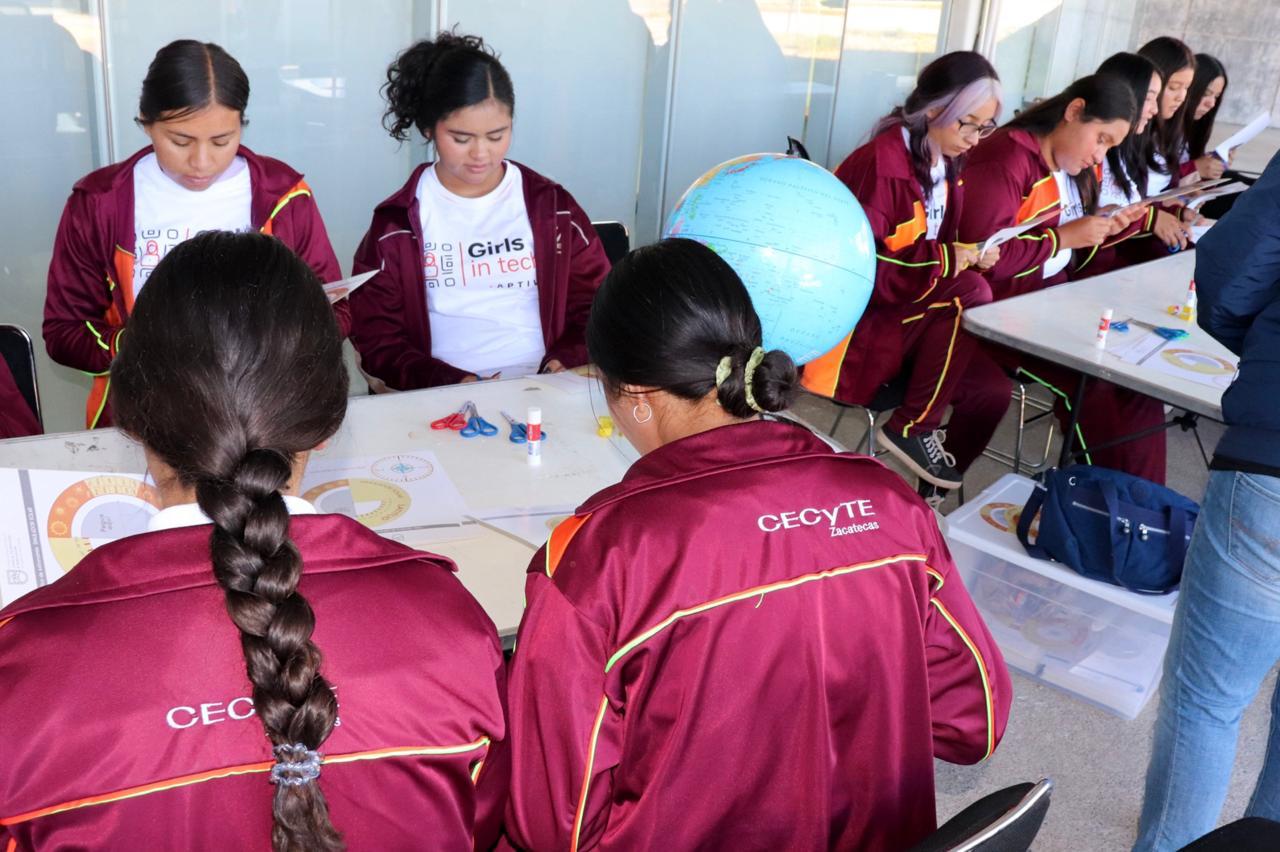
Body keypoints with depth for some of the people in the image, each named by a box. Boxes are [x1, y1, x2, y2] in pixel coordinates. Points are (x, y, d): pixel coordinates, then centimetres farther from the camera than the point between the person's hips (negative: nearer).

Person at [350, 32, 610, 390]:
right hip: (442, 398, -1)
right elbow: (376, 338, 2)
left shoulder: (553, 206, 8)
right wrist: (453, 383, -13)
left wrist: (566, 362, -7)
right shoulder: (396, 223, 4)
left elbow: (594, 301, 12)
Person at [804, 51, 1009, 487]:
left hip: (910, 311, 8)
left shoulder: (947, 164, 7)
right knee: (971, 293, -26)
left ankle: (942, 484, 5)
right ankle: (912, 428, -15)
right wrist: (947, 259, -24)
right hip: (856, 318, -8)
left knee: (993, 385, -13)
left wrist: (971, 255, -6)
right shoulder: (880, 165, -18)